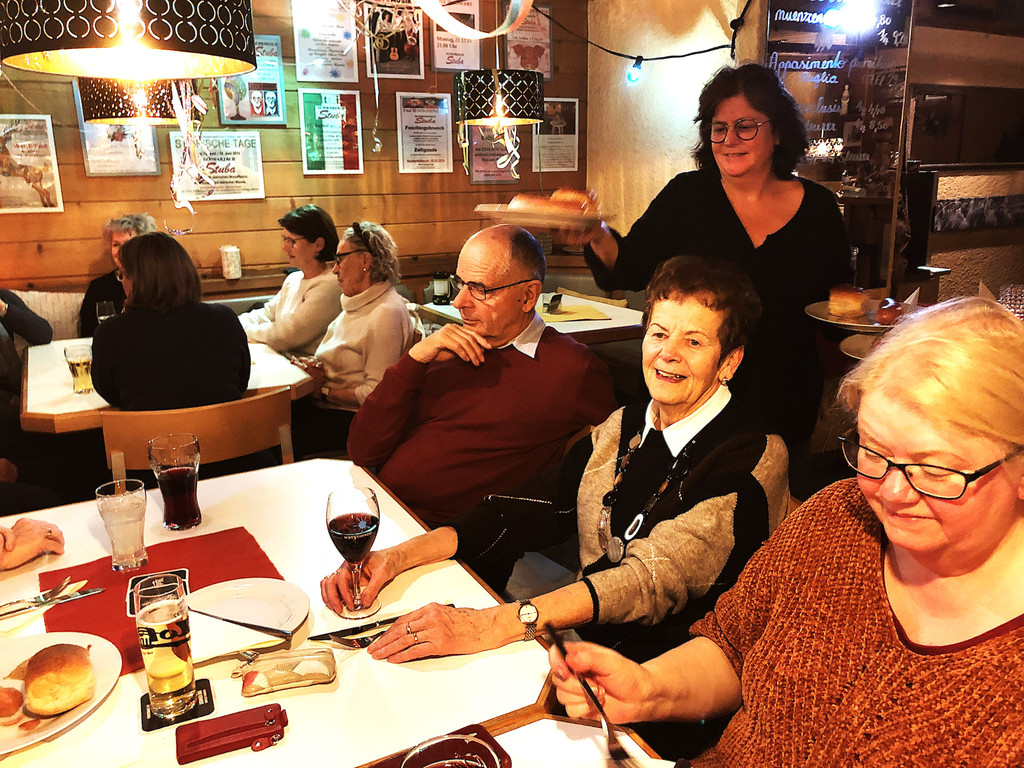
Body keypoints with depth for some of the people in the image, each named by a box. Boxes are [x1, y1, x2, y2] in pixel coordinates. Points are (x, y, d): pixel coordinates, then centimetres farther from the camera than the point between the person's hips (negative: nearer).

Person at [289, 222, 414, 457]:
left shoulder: (387, 314, -18)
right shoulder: (358, 303, 14)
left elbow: (375, 394, -21)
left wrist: (324, 391, -12)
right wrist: (316, 367, -1)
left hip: (353, 419, -9)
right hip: (323, 403, 9)